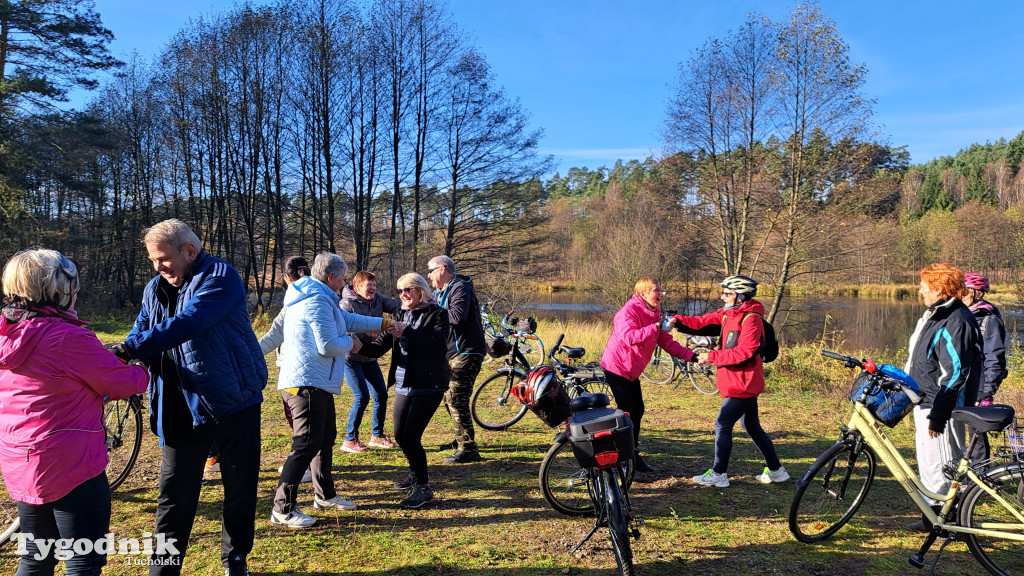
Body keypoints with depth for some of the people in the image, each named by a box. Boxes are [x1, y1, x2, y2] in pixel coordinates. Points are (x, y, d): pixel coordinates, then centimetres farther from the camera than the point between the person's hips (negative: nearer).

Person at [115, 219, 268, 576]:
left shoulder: (220, 277, -12)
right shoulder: (155, 289, 9)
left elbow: (188, 323, -26)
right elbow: (142, 334, 8)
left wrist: (129, 349, -31)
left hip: (232, 401, -4)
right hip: (180, 410, 4)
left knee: (240, 492, 10)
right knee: (175, 497, 8)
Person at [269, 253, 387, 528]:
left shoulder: (319, 298, 17)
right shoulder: (318, 302, -18)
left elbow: (348, 319, 25)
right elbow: (328, 346, -22)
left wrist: (383, 323, 26)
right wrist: (351, 342, -2)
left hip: (316, 383, 11)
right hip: (307, 382, -11)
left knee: (326, 438, 20)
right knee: (307, 444, -10)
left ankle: (325, 495, 32)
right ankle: (283, 508, -4)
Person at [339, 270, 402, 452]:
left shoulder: (377, 299, 3)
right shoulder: (347, 304, -15)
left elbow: (397, 306, -10)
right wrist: (364, 332, -34)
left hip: (369, 357, 7)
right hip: (351, 357, -7)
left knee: (381, 395, 8)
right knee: (362, 397, -12)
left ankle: (377, 435, 25)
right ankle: (349, 440, 3)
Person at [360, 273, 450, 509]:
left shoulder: (437, 314, -6)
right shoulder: (400, 315, 13)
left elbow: (439, 344, -22)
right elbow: (382, 344, 3)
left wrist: (406, 333, -29)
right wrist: (361, 349, -16)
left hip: (428, 385, -7)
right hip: (404, 384, 7)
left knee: (411, 436, -12)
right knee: (400, 435, 12)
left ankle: (423, 489, 1)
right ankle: (417, 473, 37)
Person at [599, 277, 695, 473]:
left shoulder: (654, 314, 6)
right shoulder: (628, 311, -20)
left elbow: (667, 342, 3)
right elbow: (630, 337, -38)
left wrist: (691, 356, -8)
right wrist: (657, 327, -43)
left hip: (632, 370, 9)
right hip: (616, 367, -9)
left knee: (637, 411, 11)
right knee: (627, 412, -9)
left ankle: (634, 456, 23)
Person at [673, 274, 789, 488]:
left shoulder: (751, 319, -18)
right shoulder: (728, 313, 10)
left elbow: (744, 352, -25)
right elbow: (703, 321, 5)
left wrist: (712, 356, -21)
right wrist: (678, 320, -10)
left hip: (743, 384, -9)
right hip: (743, 383, 9)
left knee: (723, 425, -3)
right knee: (752, 427, 16)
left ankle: (718, 474, 6)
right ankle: (776, 470, 27)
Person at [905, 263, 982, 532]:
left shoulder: (956, 321, -19)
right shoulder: (935, 315, 13)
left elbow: (957, 373, -23)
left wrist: (938, 415, -23)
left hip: (942, 408, -10)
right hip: (925, 403, 10)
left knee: (942, 465, -2)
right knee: (928, 462, 17)